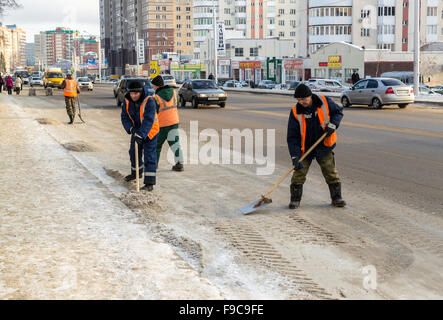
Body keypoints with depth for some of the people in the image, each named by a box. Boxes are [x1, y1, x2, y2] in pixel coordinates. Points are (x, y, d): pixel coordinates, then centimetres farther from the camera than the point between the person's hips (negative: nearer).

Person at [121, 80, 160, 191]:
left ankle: (150, 183, -10)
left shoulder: (149, 101, -29)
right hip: (136, 131, 6)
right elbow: (124, 116, -11)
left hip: (150, 132, -6)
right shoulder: (127, 100, -10)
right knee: (134, 152, 21)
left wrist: (141, 134, -43)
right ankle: (136, 172, 46)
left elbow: (148, 121, -35)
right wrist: (130, 128, -28)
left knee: (149, 156, -10)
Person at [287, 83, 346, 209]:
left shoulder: (324, 102, -11)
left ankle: (337, 198, 17)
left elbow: (339, 111, 7)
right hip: (305, 149, -1)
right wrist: (295, 157, -22)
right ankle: (295, 200, 12)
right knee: (299, 174, -3)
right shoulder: (296, 112, -14)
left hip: (324, 147, 1)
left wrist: (332, 124, -13)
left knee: (331, 173, 2)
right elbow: (292, 137, -13)